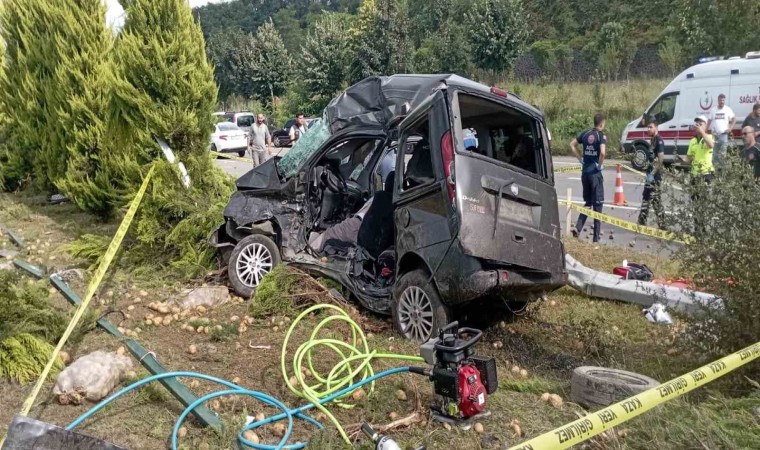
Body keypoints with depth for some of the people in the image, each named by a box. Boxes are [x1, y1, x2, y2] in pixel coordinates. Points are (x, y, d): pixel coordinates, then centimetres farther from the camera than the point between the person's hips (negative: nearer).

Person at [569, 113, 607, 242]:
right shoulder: (601, 135, -11)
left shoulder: (585, 134, 6)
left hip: (585, 172, 6)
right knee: (597, 204, 4)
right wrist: (600, 164, -10)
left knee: (588, 202, 18)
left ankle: (578, 228, 3)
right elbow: (603, 152, -26)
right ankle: (596, 235, 7)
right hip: (595, 172, -5)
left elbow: (572, 145, 13)